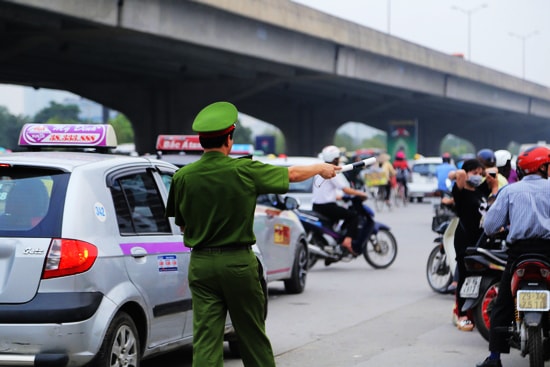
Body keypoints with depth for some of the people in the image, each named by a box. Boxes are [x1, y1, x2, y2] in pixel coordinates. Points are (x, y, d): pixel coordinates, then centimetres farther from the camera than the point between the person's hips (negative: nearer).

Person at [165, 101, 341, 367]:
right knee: (252, 335, 14)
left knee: (205, 340, 0)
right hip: (238, 262, -1)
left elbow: (182, 224, 7)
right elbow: (292, 174, 6)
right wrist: (321, 168, 24)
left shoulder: (183, 177, -4)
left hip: (200, 263, 2)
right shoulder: (244, 171, -10)